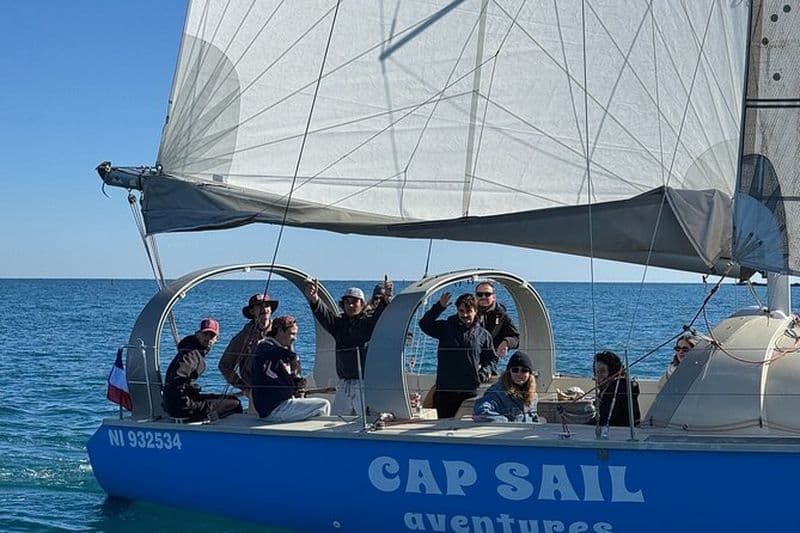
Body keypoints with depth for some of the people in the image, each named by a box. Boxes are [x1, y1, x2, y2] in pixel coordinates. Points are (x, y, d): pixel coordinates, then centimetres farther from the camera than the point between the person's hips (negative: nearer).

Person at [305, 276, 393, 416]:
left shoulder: (369, 322, 1)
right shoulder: (339, 323, 10)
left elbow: (380, 315, -19)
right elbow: (323, 315, -7)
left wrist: (387, 298, -42)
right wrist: (314, 300, -30)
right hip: (344, 385, 4)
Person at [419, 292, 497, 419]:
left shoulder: (483, 335, 9)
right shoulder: (446, 328, 5)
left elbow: (491, 358, 18)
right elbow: (425, 325, -8)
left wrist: (485, 371, -1)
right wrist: (439, 306, -16)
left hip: (470, 390, 1)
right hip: (445, 389, -1)